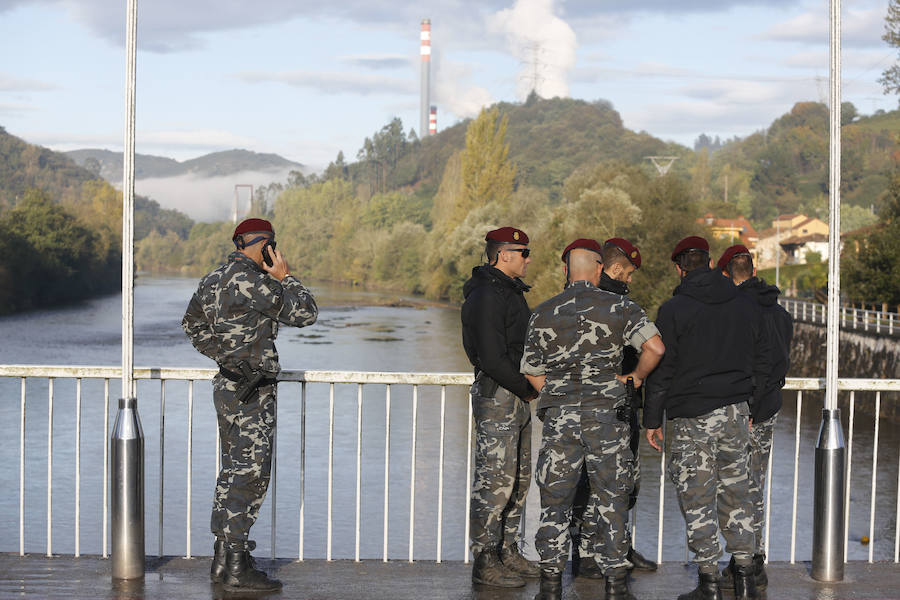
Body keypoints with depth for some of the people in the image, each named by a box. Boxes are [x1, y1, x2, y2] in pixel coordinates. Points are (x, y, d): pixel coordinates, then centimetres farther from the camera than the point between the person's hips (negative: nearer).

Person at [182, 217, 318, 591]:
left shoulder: (213, 280, 10)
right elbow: (305, 314, -12)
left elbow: (192, 324, 25)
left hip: (228, 387, 10)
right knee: (250, 476, -6)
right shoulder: (253, 282, -18)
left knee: (233, 472, 16)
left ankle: (223, 560, 21)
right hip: (251, 394, -10)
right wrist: (284, 277, -3)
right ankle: (237, 568, -4)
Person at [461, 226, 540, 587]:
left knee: (518, 479, 15)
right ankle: (485, 563, -2)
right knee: (494, 481, -7)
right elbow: (492, 358, -22)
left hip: (516, 397, 11)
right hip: (496, 396, -11)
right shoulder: (486, 297, -16)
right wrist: (526, 387, -13)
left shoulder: (510, 292, 17)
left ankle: (509, 554, 24)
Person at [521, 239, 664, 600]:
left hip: (559, 415, 1)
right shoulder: (619, 307, 0)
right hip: (606, 414, -1)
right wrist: (637, 376, 6)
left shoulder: (544, 313, 7)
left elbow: (532, 370, 12)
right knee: (611, 500, 7)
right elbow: (655, 347, -12)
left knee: (555, 500, 9)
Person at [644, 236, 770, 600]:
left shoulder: (674, 309, -7)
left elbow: (661, 368, -6)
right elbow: (761, 362, 16)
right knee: (736, 494, 13)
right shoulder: (746, 306, 9)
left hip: (694, 418, -5)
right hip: (736, 413, 5)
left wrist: (652, 419, 1)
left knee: (698, 500, 0)